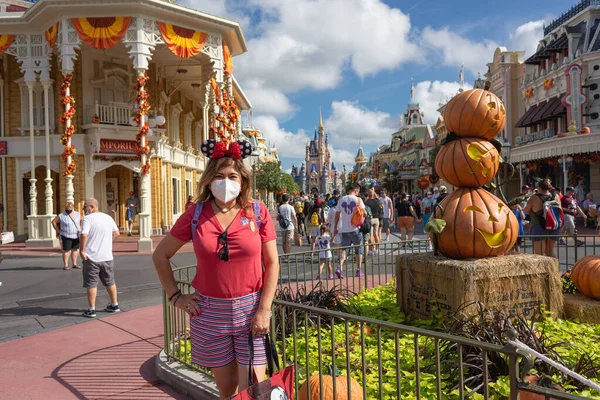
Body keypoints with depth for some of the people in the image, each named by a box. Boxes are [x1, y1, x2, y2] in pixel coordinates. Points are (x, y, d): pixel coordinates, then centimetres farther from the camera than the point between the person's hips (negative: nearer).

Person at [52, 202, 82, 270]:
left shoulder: (77, 214, 3)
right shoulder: (61, 216, -7)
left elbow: (82, 221, 18)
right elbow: (53, 222, 0)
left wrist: (80, 228, 8)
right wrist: (58, 230, -3)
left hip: (76, 236, 4)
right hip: (66, 236, -4)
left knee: (75, 250, 9)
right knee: (66, 251, -3)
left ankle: (74, 264, 19)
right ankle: (65, 265, 4)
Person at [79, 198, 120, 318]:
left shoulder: (88, 219, -12)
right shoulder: (108, 217, 6)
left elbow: (84, 235, -24)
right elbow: (116, 233, 12)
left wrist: (81, 250, -14)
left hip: (91, 258, -5)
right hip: (107, 257, 5)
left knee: (91, 284, 5)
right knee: (110, 282, 17)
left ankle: (91, 309, 10)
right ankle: (114, 305, 26)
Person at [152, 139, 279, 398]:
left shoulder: (258, 212, -6)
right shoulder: (195, 215, -4)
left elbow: (272, 263, -3)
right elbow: (160, 255, 7)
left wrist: (264, 310, -9)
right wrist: (175, 296, 1)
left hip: (250, 310, -1)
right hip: (209, 313, 1)